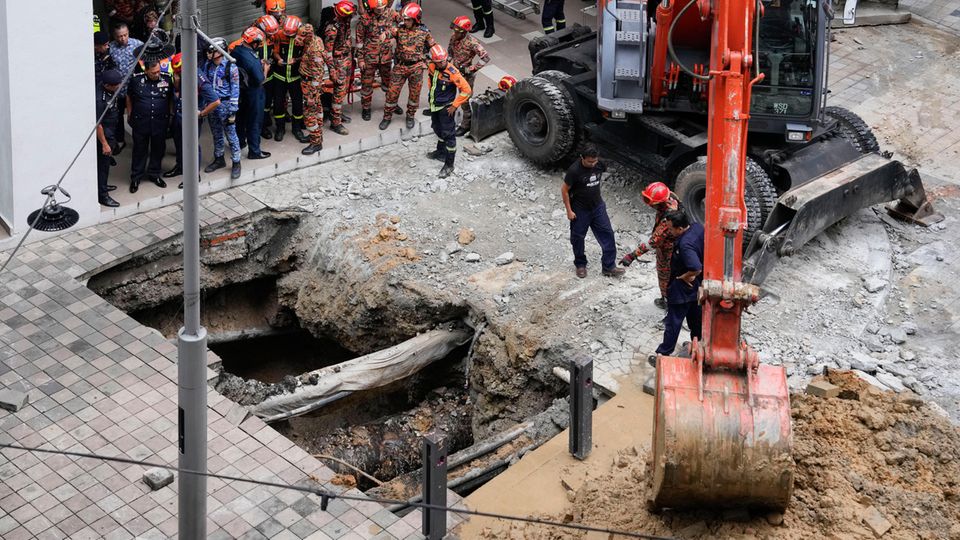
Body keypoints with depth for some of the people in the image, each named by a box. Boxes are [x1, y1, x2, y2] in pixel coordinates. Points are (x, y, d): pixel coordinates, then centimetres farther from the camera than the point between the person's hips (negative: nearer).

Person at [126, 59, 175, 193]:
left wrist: (170, 114, 7)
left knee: (158, 149, 12)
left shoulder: (167, 79, -4)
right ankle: (136, 178, 19)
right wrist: (129, 116, 7)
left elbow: (171, 99, 10)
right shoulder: (136, 80, -8)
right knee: (140, 149, 7)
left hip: (160, 122, 2)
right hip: (141, 122, -2)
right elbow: (129, 98, 7)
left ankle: (154, 174, 31)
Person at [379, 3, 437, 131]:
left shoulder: (423, 32, -6)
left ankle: (410, 116, 31)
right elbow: (391, 32, -29)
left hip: (416, 67, 0)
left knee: (414, 93, 11)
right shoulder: (400, 29, -8)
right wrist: (385, 34, -50)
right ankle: (387, 117, 20)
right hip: (400, 66, 0)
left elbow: (433, 46, 6)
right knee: (393, 92, 4)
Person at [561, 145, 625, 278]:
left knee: (607, 234, 0)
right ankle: (580, 265, 32)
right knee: (578, 237, 10)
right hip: (580, 210, -4)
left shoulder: (599, 165, -9)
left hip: (597, 206, 4)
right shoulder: (574, 170, -24)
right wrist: (569, 210, -12)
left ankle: (608, 267, 7)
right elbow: (564, 190, -14)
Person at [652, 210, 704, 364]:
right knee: (696, 317, 25)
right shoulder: (697, 227, -11)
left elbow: (696, 269, -40)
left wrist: (684, 277, -22)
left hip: (683, 289, -9)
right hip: (697, 286, 9)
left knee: (673, 322, 5)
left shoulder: (685, 245, -36)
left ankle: (663, 355, 16)